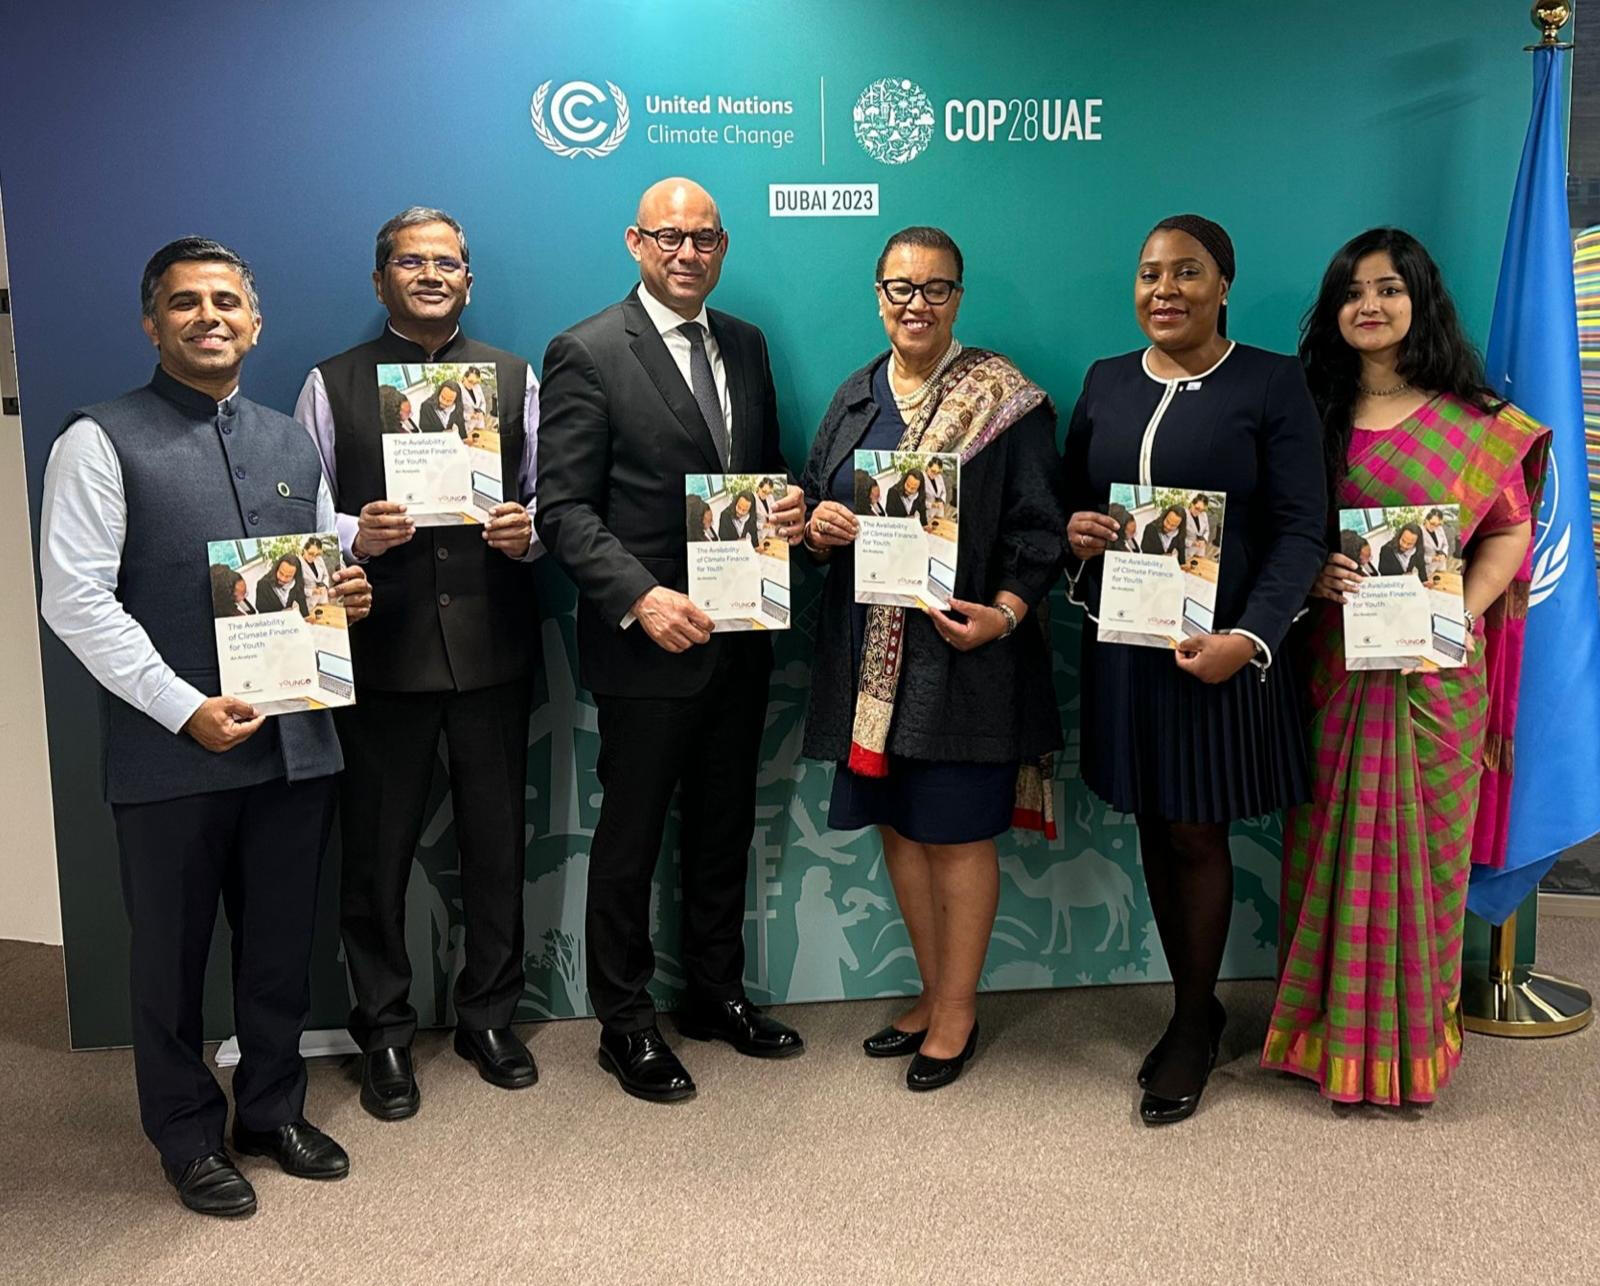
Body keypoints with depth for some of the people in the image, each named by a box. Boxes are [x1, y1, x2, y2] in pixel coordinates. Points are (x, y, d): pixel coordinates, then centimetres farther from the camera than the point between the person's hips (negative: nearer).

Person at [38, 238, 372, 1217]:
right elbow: (76, 602, -11)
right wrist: (186, 708, -17)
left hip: (295, 740, 5)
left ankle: (274, 1109, 36)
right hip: (171, 752, -4)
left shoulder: (292, 442, 13)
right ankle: (190, 1137, 30)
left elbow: (326, 572, 21)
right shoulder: (101, 442, -5)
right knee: (171, 955, 11)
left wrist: (348, 597, -3)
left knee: (282, 945, 16)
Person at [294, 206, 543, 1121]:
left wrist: (529, 532, -13)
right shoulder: (333, 385, 4)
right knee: (378, 851, 8)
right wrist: (355, 536, -18)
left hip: (493, 645, 2)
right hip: (382, 652, -1)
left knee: (499, 843, 12)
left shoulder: (515, 378, 9)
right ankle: (386, 1035, 26)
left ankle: (490, 1017, 31)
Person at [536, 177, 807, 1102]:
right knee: (631, 841, 7)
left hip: (741, 639, 6)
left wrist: (789, 504, -5)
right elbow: (564, 508, -13)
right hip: (648, 643, -6)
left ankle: (718, 992, 36)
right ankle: (625, 1022, 24)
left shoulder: (746, 346, 10)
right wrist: (640, 598, -26)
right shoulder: (587, 355, -9)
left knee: (726, 828, 18)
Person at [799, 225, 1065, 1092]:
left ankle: (958, 1010, 20)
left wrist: (1004, 612, -22)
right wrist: (817, 524, -7)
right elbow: (814, 503, 17)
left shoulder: (1002, 399, -5)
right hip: (868, 649, 6)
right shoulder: (856, 398, 11)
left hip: (961, 651, -6)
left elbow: (1038, 528, -7)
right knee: (898, 823, 13)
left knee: (957, 832, 3)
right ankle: (933, 994, 30)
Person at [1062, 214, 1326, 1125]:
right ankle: (1195, 1007, 28)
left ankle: (1195, 1024, 21)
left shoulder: (1274, 383, -4)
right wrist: (1072, 534, -7)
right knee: (1156, 831, 11)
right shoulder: (1106, 382, 10)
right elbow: (1070, 499, 17)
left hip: (1219, 651, -4)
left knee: (1196, 836, 3)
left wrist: (1249, 638, -20)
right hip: (1122, 646, 4)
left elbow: (1301, 530, -8)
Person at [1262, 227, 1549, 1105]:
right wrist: (1313, 576, -13)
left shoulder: (1475, 422, 1)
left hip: (1434, 669, -1)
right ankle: (1330, 1027, 22)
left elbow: (1510, 529, 3)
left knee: (1422, 840, 6)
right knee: (1327, 839, 6)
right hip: (1333, 663, 2)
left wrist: (1462, 610, -13)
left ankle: (1412, 1035, 23)